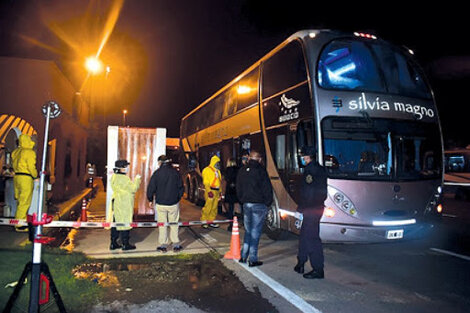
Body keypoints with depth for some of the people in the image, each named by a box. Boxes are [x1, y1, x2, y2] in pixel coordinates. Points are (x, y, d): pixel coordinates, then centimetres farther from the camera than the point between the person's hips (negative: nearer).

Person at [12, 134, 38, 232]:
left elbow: (14, 164, 15)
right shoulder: (29, 152, -12)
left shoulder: (15, 152, 13)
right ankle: (19, 225, -1)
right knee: (24, 202, -4)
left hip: (16, 176, 9)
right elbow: (31, 167, -13)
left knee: (19, 201, 16)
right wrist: (35, 175, 3)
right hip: (26, 178, -9)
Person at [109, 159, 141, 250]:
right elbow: (133, 189, -16)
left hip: (116, 203, 9)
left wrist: (134, 181, 12)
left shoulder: (114, 176, 7)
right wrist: (137, 180, -4)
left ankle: (113, 243, 21)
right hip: (124, 205, -9)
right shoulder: (124, 179, -20)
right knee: (125, 223, 0)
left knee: (115, 222, 14)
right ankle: (125, 244, 8)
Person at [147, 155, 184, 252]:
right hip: (174, 204, 1)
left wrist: (150, 200, 10)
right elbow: (181, 187, 5)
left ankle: (163, 245, 13)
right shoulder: (175, 172, -1)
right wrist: (178, 198, 19)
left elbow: (151, 188, -5)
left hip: (160, 204, -1)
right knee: (174, 224, 10)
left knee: (162, 225, 9)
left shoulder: (157, 173, -7)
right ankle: (176, 245, 11)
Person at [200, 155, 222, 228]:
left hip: (217, 191, 8)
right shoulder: (207, 170, -3)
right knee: (208, 206, -10)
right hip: (210, 191, -7)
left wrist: (219, 191, 18)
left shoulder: (218, 171, 21)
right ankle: (203, 221, -2)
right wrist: (209, 191, -17)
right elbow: (206, 182, -9)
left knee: (214, 207, 7)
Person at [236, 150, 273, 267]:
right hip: (259, 205, -5)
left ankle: (243, 256, 20)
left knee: (248, 231, 17)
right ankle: (252, 259, 3)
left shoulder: (242, 170, 9)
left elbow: (238, 189, 15)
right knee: (255, 232, 0)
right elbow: (267, 188, -8)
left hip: (246, 204, 5)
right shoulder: (260, 170, -9)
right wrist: (268, 203, 3)